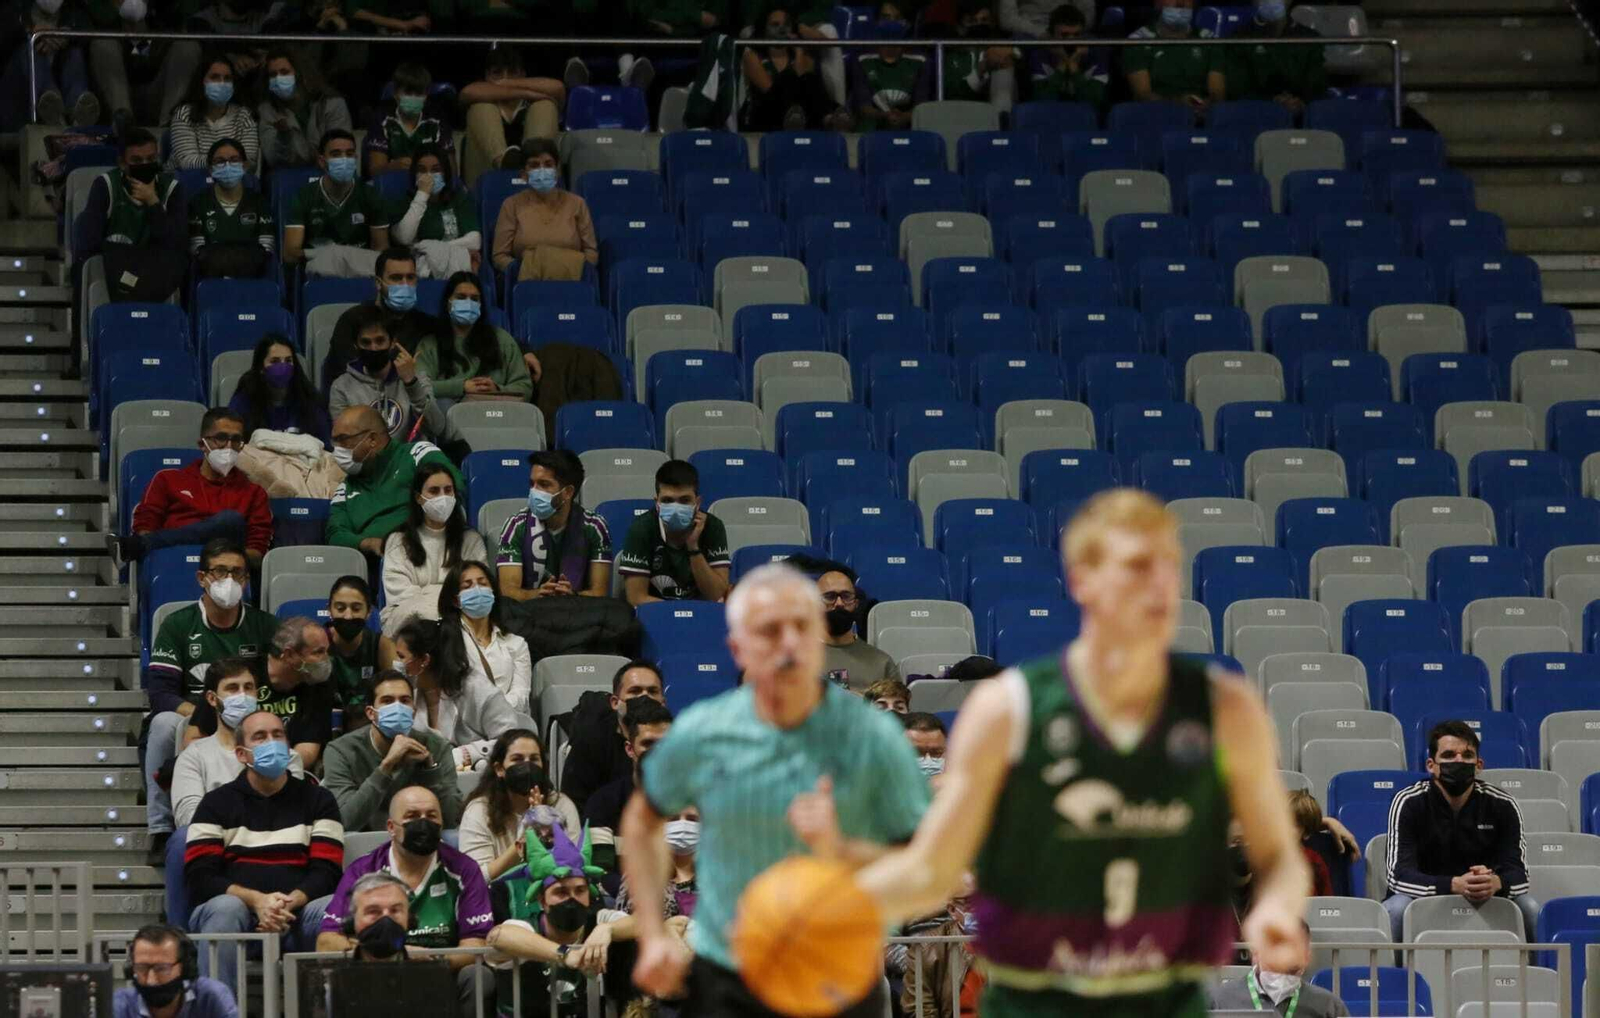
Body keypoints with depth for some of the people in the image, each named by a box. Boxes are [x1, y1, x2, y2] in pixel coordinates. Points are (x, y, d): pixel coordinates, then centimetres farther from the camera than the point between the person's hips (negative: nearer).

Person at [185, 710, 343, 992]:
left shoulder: (317, 800, 17)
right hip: (239, 906, -1)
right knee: (225, 908, -36)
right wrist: (256, 900, -17)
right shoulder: (217, 803, 13)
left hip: (297, 909, 1)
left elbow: (326, 871, 6)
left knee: (330, 910, -31)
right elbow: (199, 876, 1)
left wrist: (290, 903, -17)